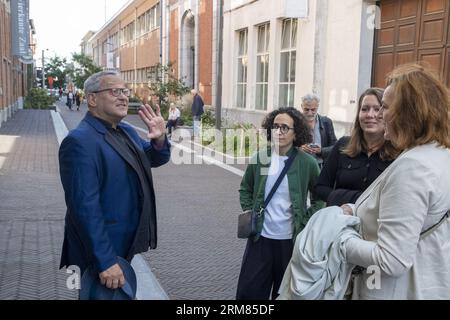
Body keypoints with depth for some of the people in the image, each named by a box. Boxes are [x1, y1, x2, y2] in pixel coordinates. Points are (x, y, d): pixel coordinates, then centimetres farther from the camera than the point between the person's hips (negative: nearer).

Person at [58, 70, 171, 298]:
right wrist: (105, 260, -29)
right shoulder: (80, 142, -22)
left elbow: (155, 159, 16)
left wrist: (160, 140, -8)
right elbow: (85, 206, -27)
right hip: (102, 252, -8)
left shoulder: (126, 132, 6)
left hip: (125, 244, 9)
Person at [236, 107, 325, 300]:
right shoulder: (259, 159, -2)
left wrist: (307, 221, -3)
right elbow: (245, 189, 14)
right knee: (248, 292, 7)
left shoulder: (307, 163, -8)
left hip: (292, 239, -1)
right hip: (260, 237, 2)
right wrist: (249, 212, 2)